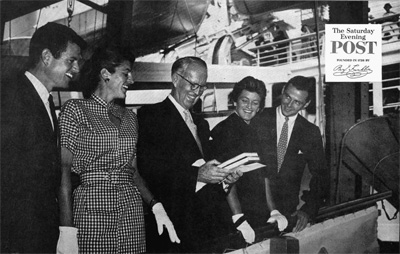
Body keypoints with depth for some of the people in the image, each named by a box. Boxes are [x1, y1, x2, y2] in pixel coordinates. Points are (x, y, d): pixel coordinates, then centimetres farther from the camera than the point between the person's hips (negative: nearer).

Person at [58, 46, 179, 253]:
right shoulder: (75, 109, 0)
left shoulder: (129, 117, 15)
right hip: (91, 206, -4)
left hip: (130, 207, 5)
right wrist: (67, 228, -16)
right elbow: (64, 171, -7)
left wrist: (156, 206, -1)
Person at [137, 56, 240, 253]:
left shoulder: (201, 123, 21)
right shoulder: (151, 115, -5)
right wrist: (196, 175, -23)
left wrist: (224, 176, 0)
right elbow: (147, 168, -17)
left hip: (209, 220, 7)